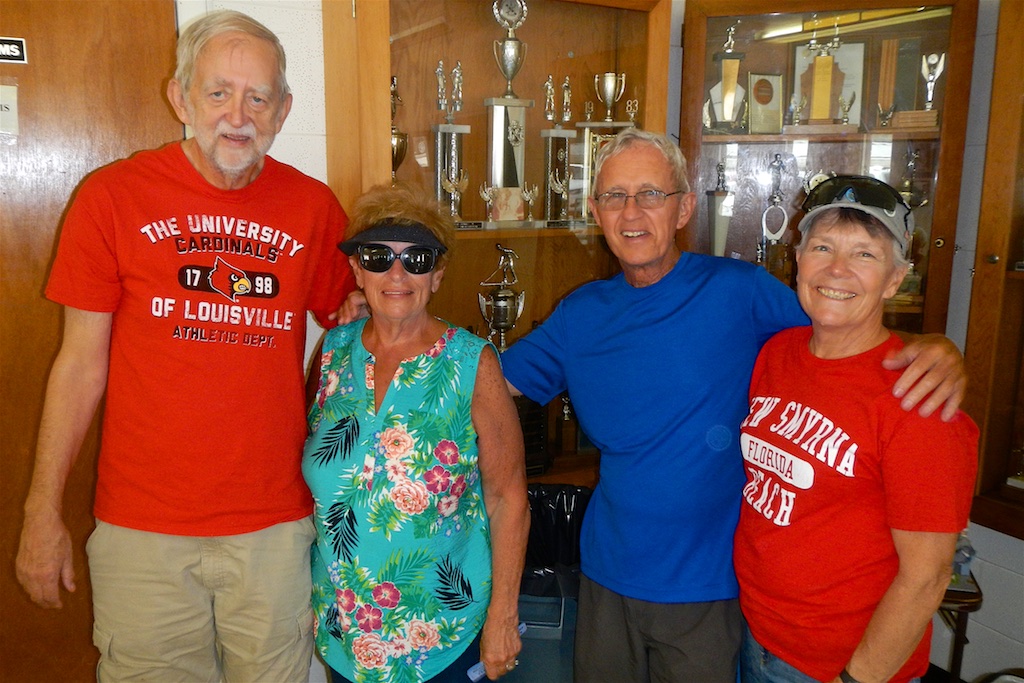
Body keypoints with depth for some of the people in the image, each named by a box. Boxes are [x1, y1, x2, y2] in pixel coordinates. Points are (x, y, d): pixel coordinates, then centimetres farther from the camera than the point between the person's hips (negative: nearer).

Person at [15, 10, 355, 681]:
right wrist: (43, 514, 0)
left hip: (276, 526, 1)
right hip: (142, 528, -1)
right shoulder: (113, 197, -3)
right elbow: (81, 363, 0)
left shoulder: (314, 206, 1)